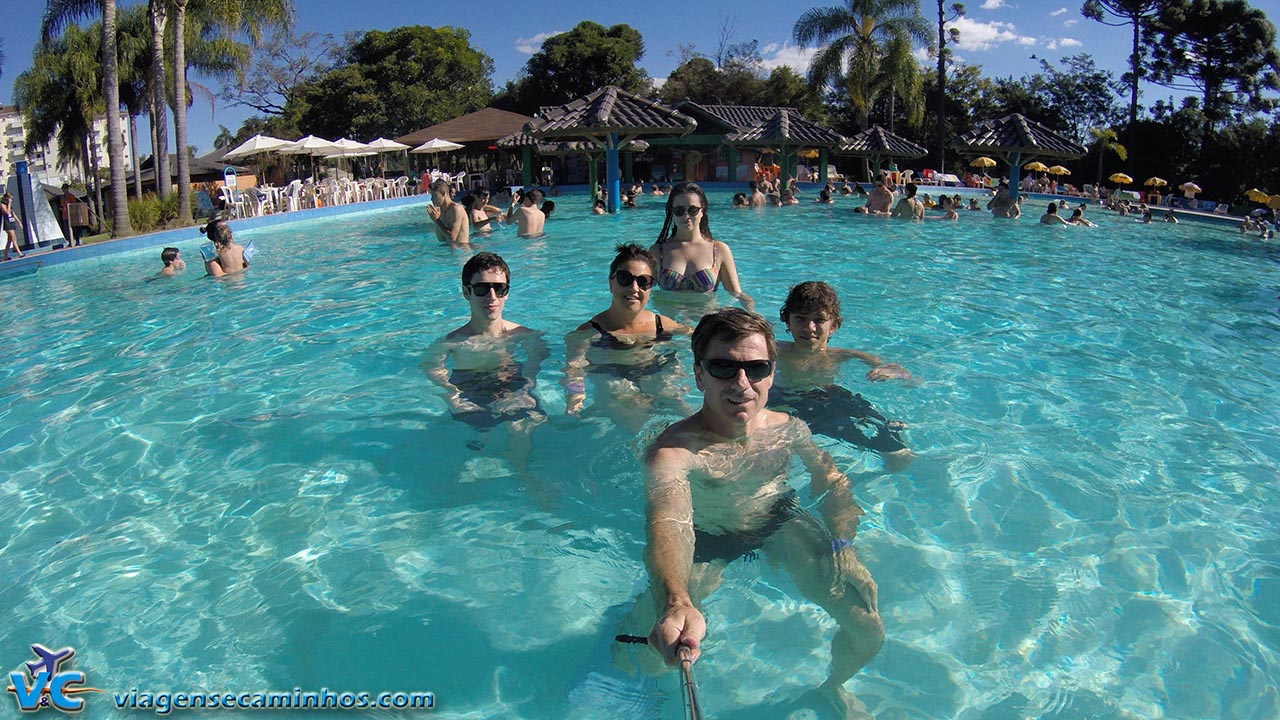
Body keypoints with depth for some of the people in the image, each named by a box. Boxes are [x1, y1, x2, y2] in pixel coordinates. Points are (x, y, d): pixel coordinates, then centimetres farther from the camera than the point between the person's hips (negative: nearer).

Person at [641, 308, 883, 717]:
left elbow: (831, 480, 2)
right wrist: (676, 603, -73)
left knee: (868, 631, -8)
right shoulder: (674, 450, -33)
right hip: (703, 541, -3)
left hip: (781, 523, 3)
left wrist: (843, 542, -16)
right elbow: (667, 525, -52)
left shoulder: (788, 429, -15)